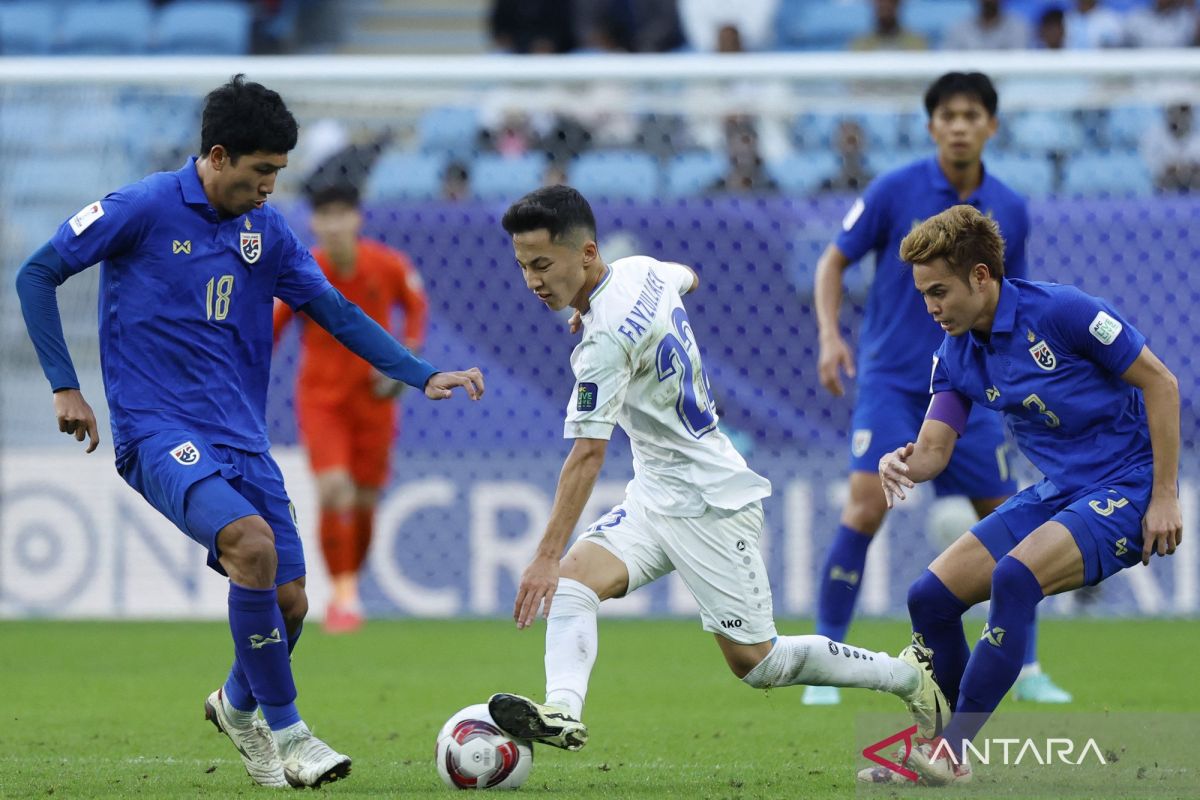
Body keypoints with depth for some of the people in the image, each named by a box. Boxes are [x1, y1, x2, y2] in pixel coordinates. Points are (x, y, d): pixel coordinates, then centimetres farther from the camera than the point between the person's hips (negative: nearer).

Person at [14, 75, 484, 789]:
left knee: (288, 601, 0)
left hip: (241, 436, 6)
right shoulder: (144, 209, -8)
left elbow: (335, 312, 13)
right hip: (158, 430, -6)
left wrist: (422, 375, 3)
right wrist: (64, 386, -7)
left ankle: (238, 705, 33)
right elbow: (37, 275, -2)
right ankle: (286, 731, -18)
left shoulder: (267, 229, 8)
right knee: (251, 541, -29)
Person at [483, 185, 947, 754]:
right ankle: (563, 712, -33)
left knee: (755, 664, -1)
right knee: (573, 578, -14)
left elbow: (587, 456, -31)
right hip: (654, 496, 10)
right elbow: (688, 279, 27)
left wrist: (546, 556, -34)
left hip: (710, 506, -10)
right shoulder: (642, 271, 1)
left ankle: (910, 675, 15)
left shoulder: (607, 339, -26)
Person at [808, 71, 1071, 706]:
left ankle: (1024, 670, 18)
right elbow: (833, 261, 1)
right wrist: (830, 336, -13)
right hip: (891, 378, -4)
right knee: (867, 506, -18)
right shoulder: (895, 191, -7)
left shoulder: (1009, 211, 3)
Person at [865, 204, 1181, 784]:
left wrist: (1164, 496, -15)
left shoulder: (1060, 311, -18)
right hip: (1056, 492, 8)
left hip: (1125, 488, -8)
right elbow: (934, 450, 2)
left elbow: (1161, 383, -13)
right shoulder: (955, 355, 3)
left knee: (1014, 577, -31)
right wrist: (902, 464, -24)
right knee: (931, 597, -4)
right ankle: (938, 754, 9)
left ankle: (956, 750, -26)